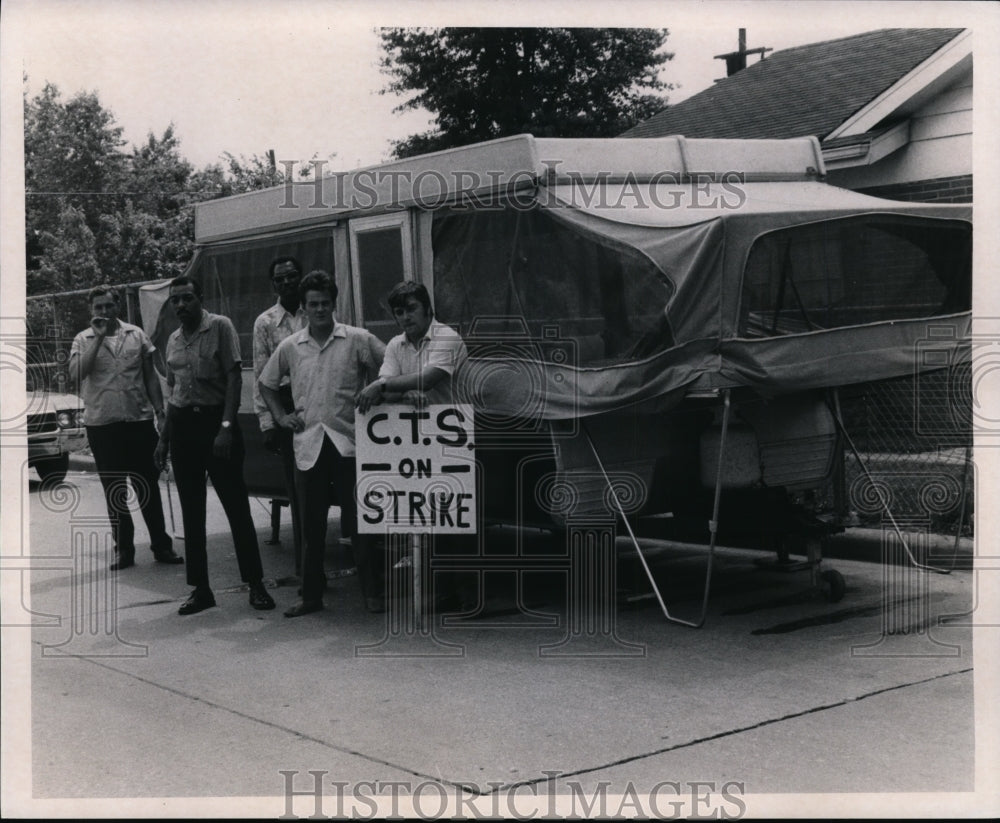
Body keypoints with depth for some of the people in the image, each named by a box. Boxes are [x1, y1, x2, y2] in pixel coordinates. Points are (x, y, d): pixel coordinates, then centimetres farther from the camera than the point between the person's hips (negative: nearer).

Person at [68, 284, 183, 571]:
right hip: (102, 425, 0)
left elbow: (150, 376, 11)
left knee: (148, 487, 5)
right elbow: (76, 373, -15)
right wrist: (99, 337, -16)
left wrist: (160, 412, 6)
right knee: (113, 492, 7)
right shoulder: (83, 340, 2)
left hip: (139, 421, 0)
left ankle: (161, 546, 13)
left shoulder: (136, 335, 6)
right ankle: (123, 549, 15)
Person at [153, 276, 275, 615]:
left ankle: (255, 583, 6)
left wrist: (226, 427, -18)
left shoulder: (220, 327, -5)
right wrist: (164, 437, 14)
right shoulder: (173, 340, 12)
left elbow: (234, 377, -10)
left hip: (215, 419, -6)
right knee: (191, 512, 8)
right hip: (182, 424, 6)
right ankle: (200, 589, 14)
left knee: (236, 505, -2)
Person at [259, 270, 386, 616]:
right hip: (308, 443, 3)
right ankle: (311, 595, 17)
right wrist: (280, 416, 10)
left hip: (348, 441, -3)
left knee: (357, 521, -2)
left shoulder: (358, 340, -1)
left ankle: (373, 592, 7)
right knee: (312, 525, 8)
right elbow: (266, 383, 21)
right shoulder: (289, 347, 8)